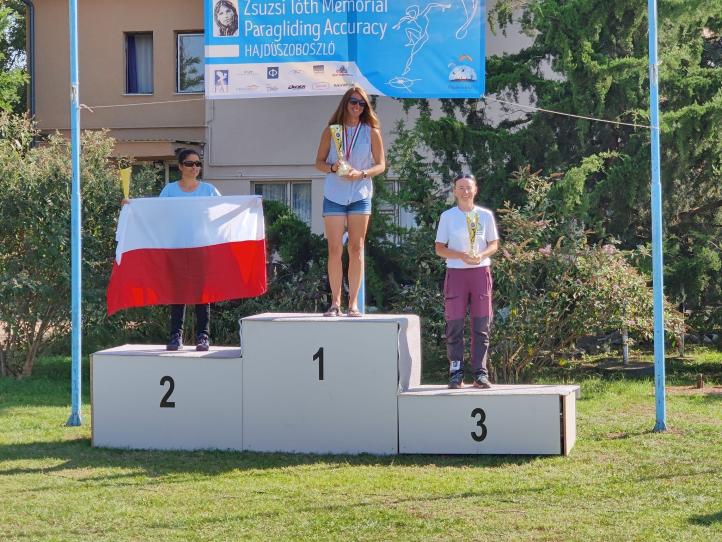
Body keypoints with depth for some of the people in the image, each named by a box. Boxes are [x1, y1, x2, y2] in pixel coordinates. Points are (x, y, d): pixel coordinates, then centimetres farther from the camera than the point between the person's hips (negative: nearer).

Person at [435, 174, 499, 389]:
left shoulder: (485, 215, 8)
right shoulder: (447, 216, 5)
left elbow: (494, 244, 12)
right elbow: (439, 249, 4)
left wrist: (481, 255, -10)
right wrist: (462, 256, -13)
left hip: (481, 271, 1)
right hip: (456, 272, -1)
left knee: (481, 325, 0)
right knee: (454, 324, -4)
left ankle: (480, 372, 4)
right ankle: (456, 373, 1)